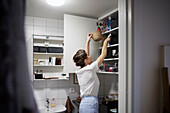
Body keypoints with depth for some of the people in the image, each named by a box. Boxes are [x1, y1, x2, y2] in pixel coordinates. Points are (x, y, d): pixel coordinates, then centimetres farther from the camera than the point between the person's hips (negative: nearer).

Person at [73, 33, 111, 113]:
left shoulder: (79, 71, 5)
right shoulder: (90, 69, -14)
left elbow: (86, 55, 20)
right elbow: (103, 54, -3)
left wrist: (88, 41, 27)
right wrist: (106, 41, 12)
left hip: (83, 104, 8)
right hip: (91, 104, -8)